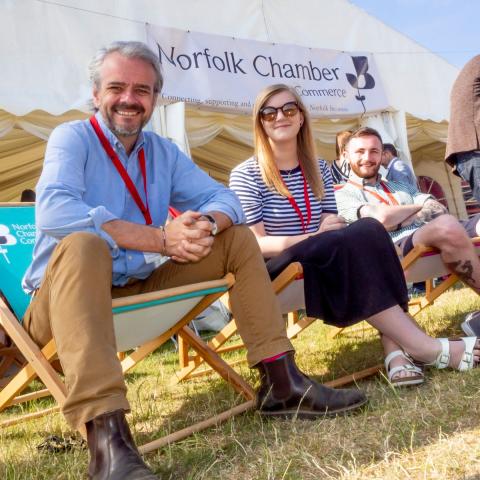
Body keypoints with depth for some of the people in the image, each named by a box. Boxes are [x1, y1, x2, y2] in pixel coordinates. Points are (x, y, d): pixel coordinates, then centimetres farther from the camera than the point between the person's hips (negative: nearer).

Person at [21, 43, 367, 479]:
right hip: (66, 297, -6)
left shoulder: (163, 151, 9)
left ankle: (280, 383, -6)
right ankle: (107, 437, -50)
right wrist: (160, 239, -29)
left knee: (239, 238, 1)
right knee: (82, 244, -39)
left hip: (142, 289, 6)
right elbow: (55, 213, -28)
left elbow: (223, 198, 4)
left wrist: (205, 224, -22)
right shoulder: (72, 139, -9)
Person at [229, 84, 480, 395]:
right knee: (363, 236, -30)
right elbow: (254, 244, -12)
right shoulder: (245, 176, -4)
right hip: (271, 272, -5)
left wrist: (330, 233, -14)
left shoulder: (319, 169, 13)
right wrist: (315, 237, -23)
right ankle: (424, 348, -29)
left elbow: (332, 229, 12)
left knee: (369, 230, -26)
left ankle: (397, 352, -34)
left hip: (322, 262, 6)